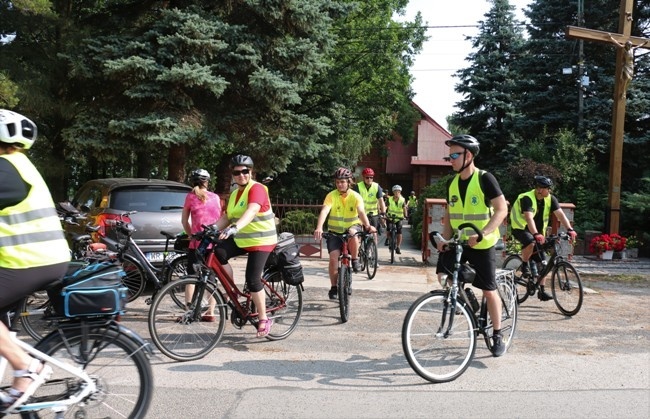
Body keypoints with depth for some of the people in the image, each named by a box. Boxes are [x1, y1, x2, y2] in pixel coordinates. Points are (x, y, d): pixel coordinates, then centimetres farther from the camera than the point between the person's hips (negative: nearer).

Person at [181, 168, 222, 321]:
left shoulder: (191, 197, 1)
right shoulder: (215, 197, 7)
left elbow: (184, 221, 6)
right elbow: (220, 219, 8)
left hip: (198, 242, -3)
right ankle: (210, 312, 10)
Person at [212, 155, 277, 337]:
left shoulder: (257, 189, -15)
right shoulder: (234, 194, 11)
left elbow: (251, 211, -33)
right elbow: (227, 217, 8)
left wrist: (233, 228, -48)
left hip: (260, 240, -7)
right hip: (240, 239, 7)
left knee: (252, 280, -13)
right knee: (217, 253, -18)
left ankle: (264, 320, 6)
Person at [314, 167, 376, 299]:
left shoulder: (355, 196, -13)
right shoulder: (331, 196, -14)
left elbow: (361, 212, -28)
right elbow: (324, 211, -28)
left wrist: (368, 226, -48)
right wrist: (319, 228, -46)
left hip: (352, 226, 0)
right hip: (335, 231, 1)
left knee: (353, 233, -37)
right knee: (333, 258, -14)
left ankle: (355, 260, -12)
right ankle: (334, 287, 3)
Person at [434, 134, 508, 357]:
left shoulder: (484, 179, -12)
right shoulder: (452, 183, 6)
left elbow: (502, 210, -16)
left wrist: (482, 233, -27)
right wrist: (445, 238, -2)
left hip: (482, 244, -5)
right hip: (457, 242, 5)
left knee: (489, 290, 2)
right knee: (443, 276, -13)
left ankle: (498, 335, 18)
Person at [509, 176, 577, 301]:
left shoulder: (551, 199, -6)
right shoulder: (527, 198, -24)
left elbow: (560, 214, -17)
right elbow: (529, 218, -38)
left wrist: (570, 229, -33)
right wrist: (536, 234, -51)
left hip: (538, 231, 6)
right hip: (520, 228, -6)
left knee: (542, 262, 1)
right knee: (531, 242, -38)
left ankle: (541, 290, 9)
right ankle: (524, 266, -13)